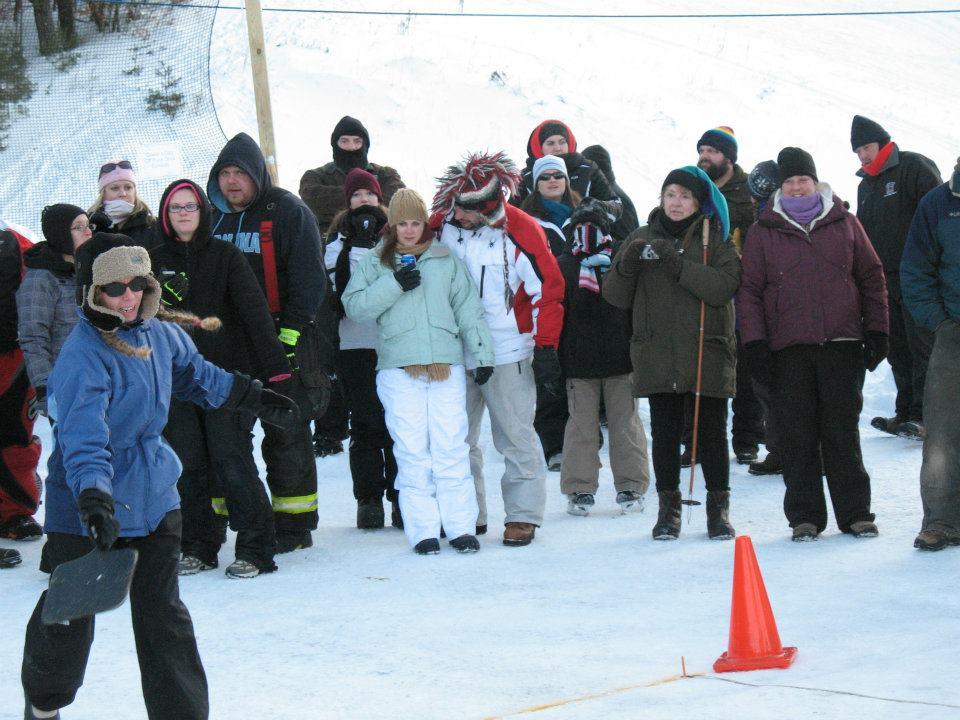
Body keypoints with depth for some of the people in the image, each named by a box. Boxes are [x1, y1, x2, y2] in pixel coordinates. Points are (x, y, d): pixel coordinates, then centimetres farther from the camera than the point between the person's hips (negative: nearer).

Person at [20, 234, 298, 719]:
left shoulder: (160, 335, 0)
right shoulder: (81, 358, -23)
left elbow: (194, 374, 24)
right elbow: (83, 438, -35)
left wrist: (251, 397, 32)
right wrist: (93, 497, -48)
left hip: (154, 498, 5)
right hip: (87, 504, -5)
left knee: (162, 615, 2)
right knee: (70, 611, 10)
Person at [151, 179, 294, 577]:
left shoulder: (225, 255, 1)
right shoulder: (155, 260, 9)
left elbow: (254, 310, -7)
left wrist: (275, 367, -16)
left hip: (226, 372, -3)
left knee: (232, 461, -8)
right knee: (188, 465, 4)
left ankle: (254, 548, -3)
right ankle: (198, 547, 14)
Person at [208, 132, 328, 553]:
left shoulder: (287, 211, -5)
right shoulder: (212, 216, 12)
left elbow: (308, 280, -9)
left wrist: (288, 335, -15)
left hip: (282, 343, -5)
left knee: (286, 435, -2)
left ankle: (295, 523, 4)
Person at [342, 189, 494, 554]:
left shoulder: (446, 259, 13)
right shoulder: (375, 263, 10)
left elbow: (468, 308, 13)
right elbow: (355, 306, -2)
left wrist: (482, 355, 7)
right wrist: (394, 284, -12)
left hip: (447, 366, 1)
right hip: (399, 369, -1)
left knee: (451, 448, -1)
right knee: (412, 451, -2)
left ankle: (461, 527, 3)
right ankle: (423, 530, 1)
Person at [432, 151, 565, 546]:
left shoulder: (520, 230, -11)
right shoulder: (441, 224, 0)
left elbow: (548, 288, -6)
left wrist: (546, 347, -8)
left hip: (508, 354, -5)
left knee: (515, 436, -1)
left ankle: (523, 515, 7)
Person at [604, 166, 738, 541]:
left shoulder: (715, 240, 4)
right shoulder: (642, 239, 10)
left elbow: (724, 286, -14)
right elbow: (615, 297, 6)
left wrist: (677, 263, -22)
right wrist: (627, 265, -15)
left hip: (708, 353, -2)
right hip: (658, 353, 2)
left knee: (712, 432, 2)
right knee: (665, 433, 3)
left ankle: (718, 507, 11)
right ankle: (668, 507, 11)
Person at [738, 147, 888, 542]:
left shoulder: (844, 224, 9)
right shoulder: (764, 232, 8)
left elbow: (871, 277, 12)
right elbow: (749, 290, 7)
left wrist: (876, 332, 6)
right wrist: (754, 342, -2)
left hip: (842, 346, 0)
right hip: (788, 350, 0)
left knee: (842, 432, 2)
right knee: (797, 436, 0)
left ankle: (855, 512, 9)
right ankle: (804, 516, 8)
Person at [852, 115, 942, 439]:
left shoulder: (915, 167, -4)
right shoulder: (866, 186, 20)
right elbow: (862, 236, 25)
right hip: (886, 283, 8)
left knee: (922, 349, -8)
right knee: (898, 351, 9)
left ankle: (924, 416, -9)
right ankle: (906, 414, 14)